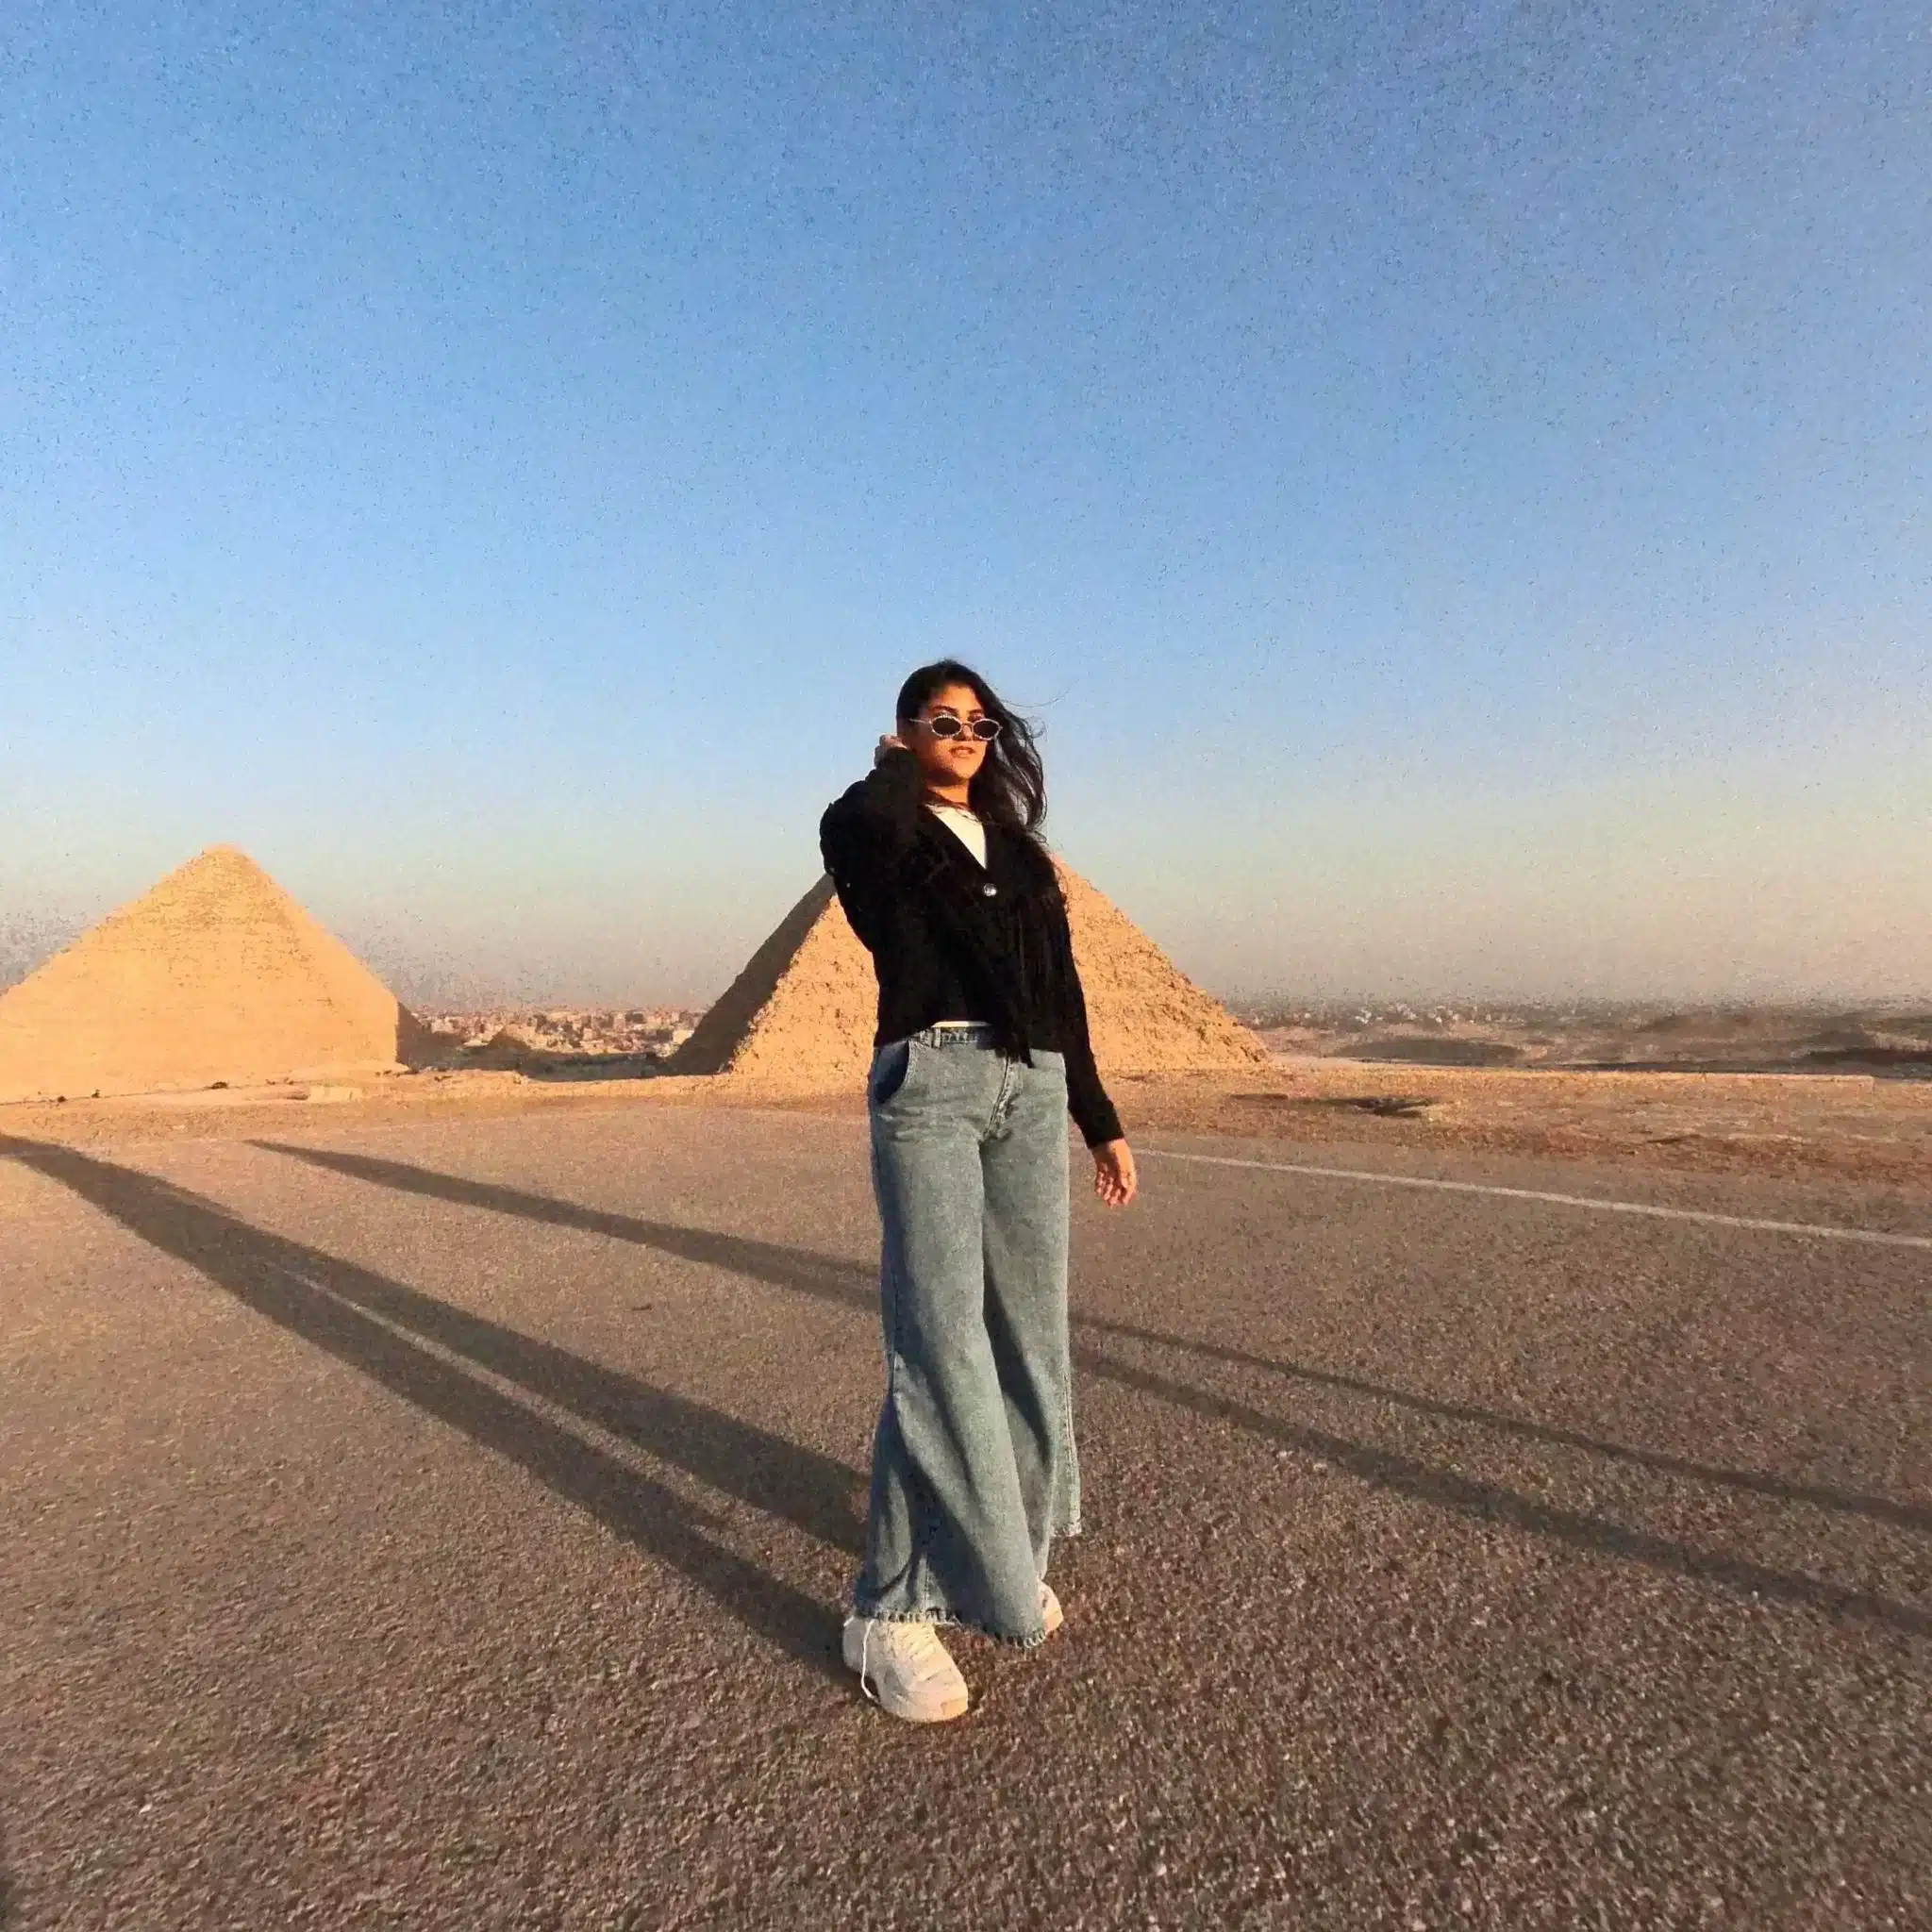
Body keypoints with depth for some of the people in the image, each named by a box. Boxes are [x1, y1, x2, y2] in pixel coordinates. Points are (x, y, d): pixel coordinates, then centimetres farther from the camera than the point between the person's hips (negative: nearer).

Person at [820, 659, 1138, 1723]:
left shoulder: (1020, 853, 22)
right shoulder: (876, 830, 6)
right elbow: (854, 826, -22)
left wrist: (1101, 1122, 17)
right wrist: (902, 766, 1)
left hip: (1034, 1091, 6)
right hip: (929, 1083, -5)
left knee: (1028, 1331, 9)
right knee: (941, 1340, -12)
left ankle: (1004, 1555, 26)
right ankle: (893, 1608, 0)